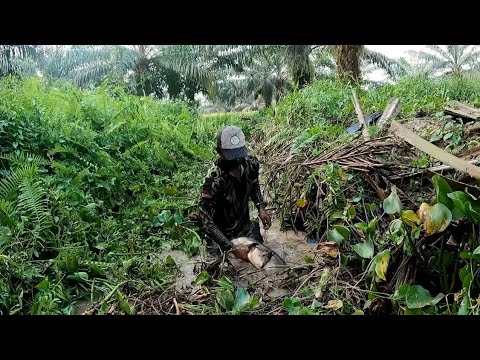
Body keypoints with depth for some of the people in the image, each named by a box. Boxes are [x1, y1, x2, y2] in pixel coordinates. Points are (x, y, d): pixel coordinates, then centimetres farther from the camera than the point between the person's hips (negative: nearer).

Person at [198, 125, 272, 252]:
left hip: (246, 226, 5)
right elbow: (207, 222, -31)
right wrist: (231, 247, -37)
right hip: (225, 234, -5)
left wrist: (261, 207, -9)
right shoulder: (213, 180, -34)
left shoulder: (251, 163, -15)